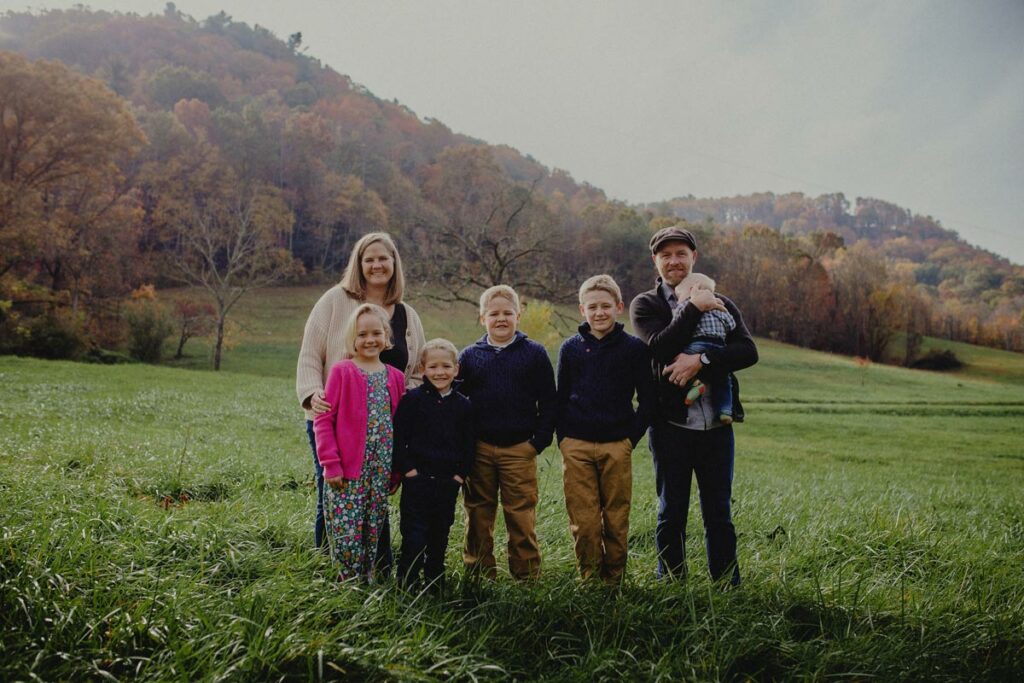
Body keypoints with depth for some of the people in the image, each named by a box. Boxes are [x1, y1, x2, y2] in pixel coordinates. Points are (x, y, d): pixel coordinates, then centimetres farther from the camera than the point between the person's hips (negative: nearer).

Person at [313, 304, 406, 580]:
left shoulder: (395, 377, 9)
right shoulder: (341, 372, -4)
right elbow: (323, 419, -6)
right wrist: (331, 464, -11)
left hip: (381, 470, 4)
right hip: (347, 470, -4)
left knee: (373, 531, 11)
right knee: (346, 533, -4)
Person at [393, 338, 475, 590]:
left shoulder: (463, 405, 5)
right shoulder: (412, 399, -4)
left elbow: (469, 444, 10)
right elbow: (398, 439, -5)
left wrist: (461, 473, 1)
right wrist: (407, 469, -10)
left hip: (449, 482, 3)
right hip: (417, 479, -3)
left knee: (440, 534, 13)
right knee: (414, 534, -4)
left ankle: (435, 581, 27)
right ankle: (406, 583, 5)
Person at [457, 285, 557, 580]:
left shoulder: (534, 353, 3)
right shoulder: (469, 356, 7)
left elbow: (548, 401, 4)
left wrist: (540, 440, -4)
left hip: (519, 448, -2)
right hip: (478, 449, 2)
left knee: (522, 517, 1)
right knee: (478, 516, 9)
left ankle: (527, 575, 13)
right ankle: (479, 574, 21)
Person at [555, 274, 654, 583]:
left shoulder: (634, 347, 2)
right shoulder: (570, 348, 8)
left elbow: (647, 399, 6)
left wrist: (632, 436, -2)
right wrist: (563, 437, 5)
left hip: (617, 446, -1)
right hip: (576, 446, 1)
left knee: (616, 519, 5)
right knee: (583, 521, 1)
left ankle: (614, 578, 18)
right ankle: (589, 578, 14)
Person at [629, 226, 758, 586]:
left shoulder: (720, 305, 11)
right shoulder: (645, 304, 5)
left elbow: (749, 351, -5)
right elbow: (660, 347, -15)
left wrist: (701, 359, -18)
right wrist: (693, 309, -12)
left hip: (716, 425, 2)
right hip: (671, 425, -2)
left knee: (719, 514, 10)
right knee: (671, 514, 7)